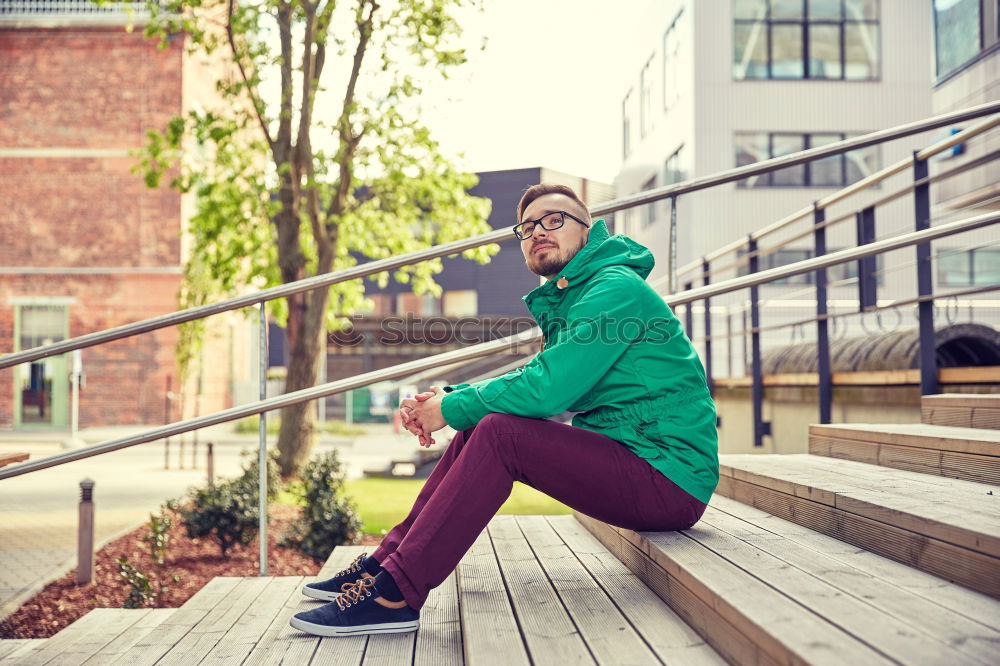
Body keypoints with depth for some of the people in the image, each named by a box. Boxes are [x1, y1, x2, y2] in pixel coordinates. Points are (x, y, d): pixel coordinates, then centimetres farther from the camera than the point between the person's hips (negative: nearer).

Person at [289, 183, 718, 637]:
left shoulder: (615, 289, -13)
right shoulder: (569, 299, 20)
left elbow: (547, 388, -22)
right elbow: (538, 377, 17)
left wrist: (453, 408, -10)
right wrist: (449, 398, 0)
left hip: (669, 478, -10)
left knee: (499, 433, -24)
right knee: (480, 428, 5)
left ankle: (395, 595, -23)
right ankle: (385, 562, 4)